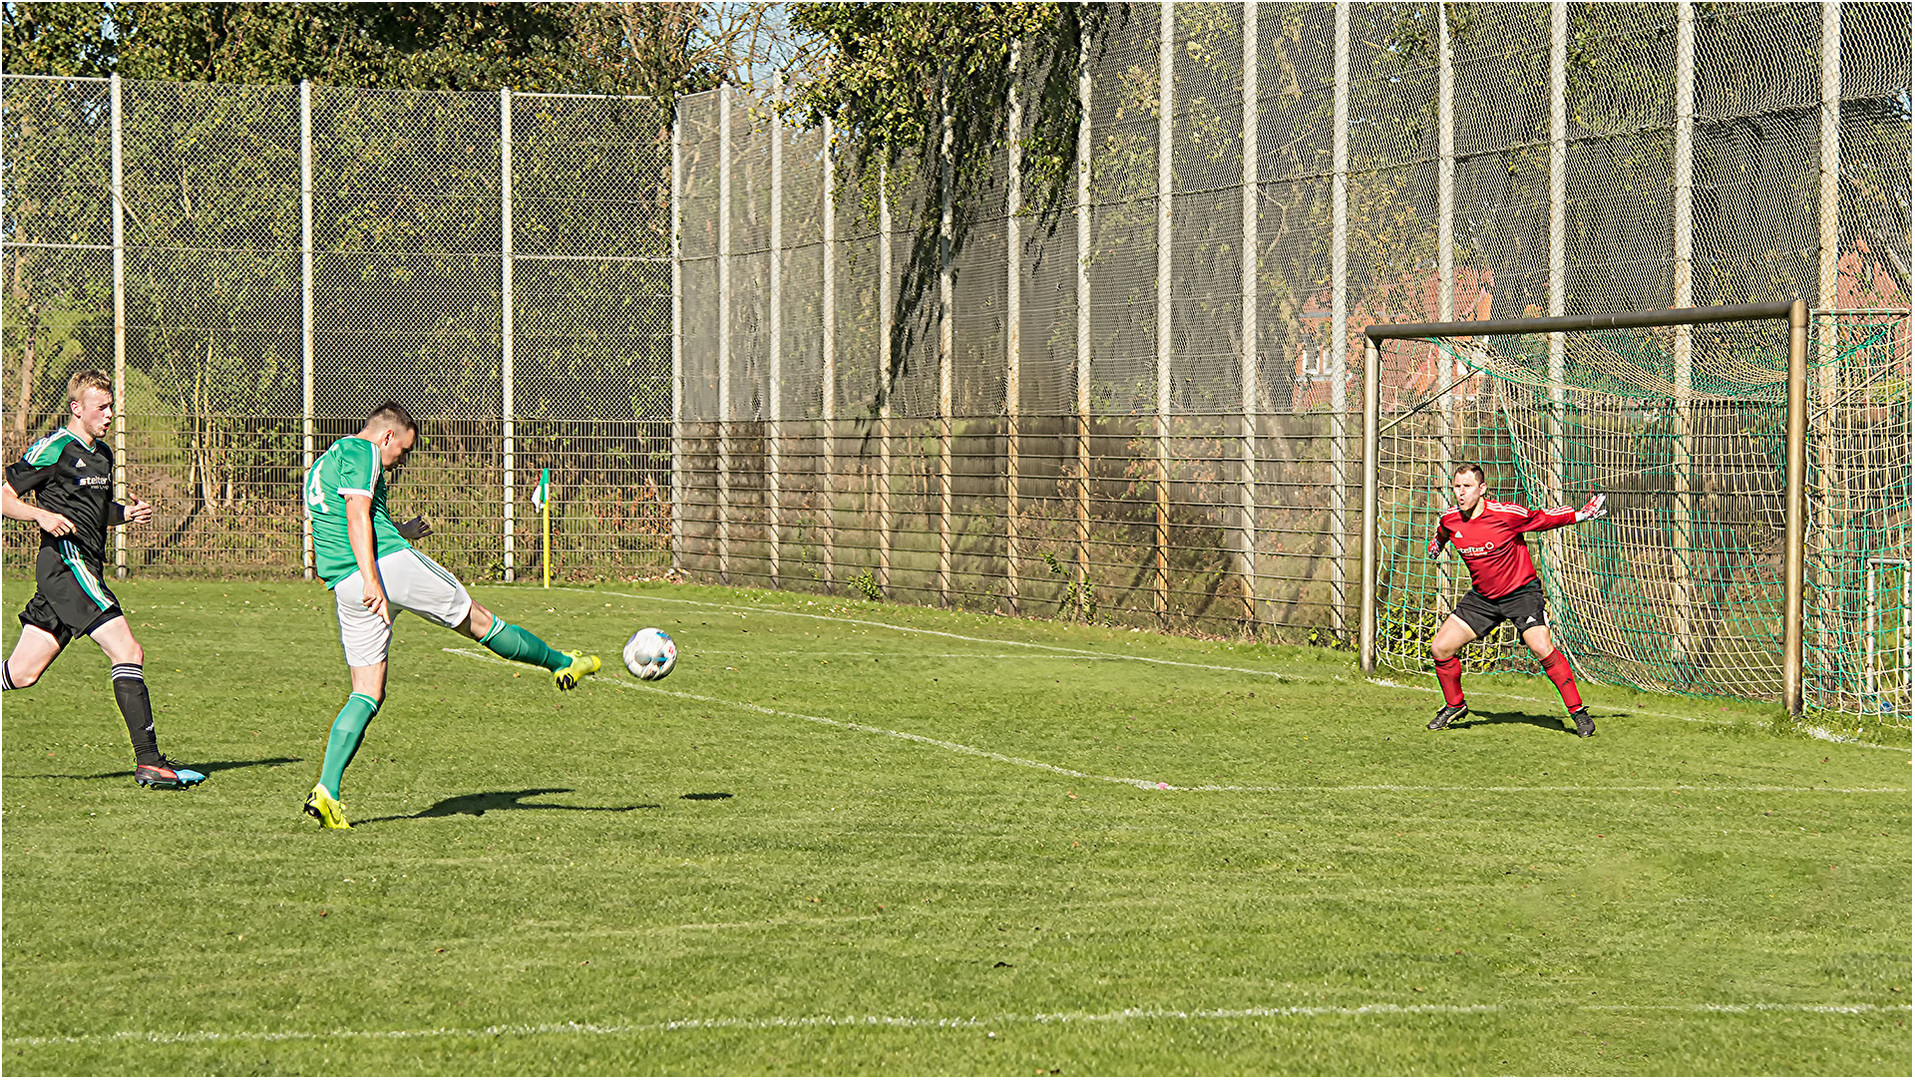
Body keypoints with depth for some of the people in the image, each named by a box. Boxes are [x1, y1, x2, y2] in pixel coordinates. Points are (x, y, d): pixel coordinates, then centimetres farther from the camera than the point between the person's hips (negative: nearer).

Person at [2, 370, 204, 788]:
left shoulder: (102, 454, 19)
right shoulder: (54, 448, -7)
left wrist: (124, 513, 11)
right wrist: (42, 515, -21)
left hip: (86, 564, 9)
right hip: (66, 562, -9)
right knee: (128, 652, -16)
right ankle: (149, 762, -19)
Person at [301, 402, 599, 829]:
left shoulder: (321, 466, 27)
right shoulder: (361, 452, -2)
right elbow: (357, 515, -17)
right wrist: (371, 580, -25)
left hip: (342, 587, 8)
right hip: (391, 564, -8)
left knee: (368, 693, 4)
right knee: (479, 621, 11)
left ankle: (326, 790, -11)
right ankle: (562, 664, 27)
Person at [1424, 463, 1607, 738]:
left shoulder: (1506, 514, -22)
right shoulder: (1450, 520, -7)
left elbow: (1543, 519, -7)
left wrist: (1581, 514, -10)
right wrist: (1436, 544, 37)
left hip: (1521, 592, -5)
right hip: (1482, 597, 5)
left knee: (1543, 648, -24)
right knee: (1440, 648, -2)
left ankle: (1578, 711, -10)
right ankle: (1454, 706, 23)